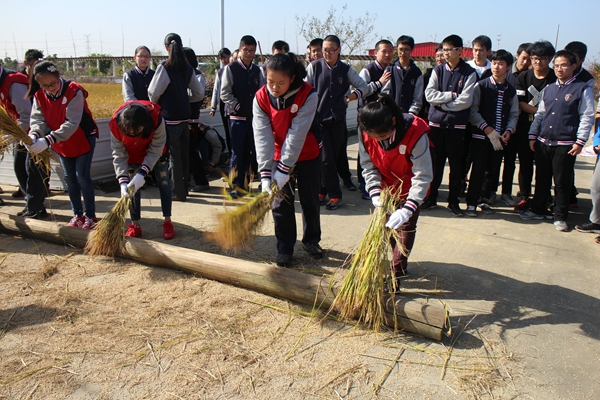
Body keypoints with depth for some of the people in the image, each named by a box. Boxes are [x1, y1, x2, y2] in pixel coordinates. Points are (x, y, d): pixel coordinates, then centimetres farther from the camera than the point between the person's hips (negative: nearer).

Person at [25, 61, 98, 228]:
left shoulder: (74, 91, -26)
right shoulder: (39, 95, -9)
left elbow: (71, 123, -33)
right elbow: (37, 119, -16)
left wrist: (48, 140, -42)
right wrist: (34, 135, -39)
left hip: (83, 139, -5)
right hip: (62, 143, 5)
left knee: (82, 176, -5)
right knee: (70, 178, 10)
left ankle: (90, 216, 6)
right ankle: (77, 214, 22)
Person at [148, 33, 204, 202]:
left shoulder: (164, 67, -12)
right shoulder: (188, 68, 6)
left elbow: (153, 93, -9)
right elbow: (199, 93, 11)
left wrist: (156, 104, 12)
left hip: (169, 117, -6)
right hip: (185, 116, 6)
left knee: (173, 154, 0)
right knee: (184, 153, 14)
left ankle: (178, 192, 5)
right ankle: (184, 188, 26)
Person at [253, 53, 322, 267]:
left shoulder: (308, 95, -25)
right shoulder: (261, 98, -16)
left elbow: (297, 135, -28)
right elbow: (263, 137, -21)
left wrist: (283, 170, -30)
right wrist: (265, 175, -28)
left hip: (307, 155, -1)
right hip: (278, 155, 2)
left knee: (310, 200, 11)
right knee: (281, 202, 3)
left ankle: (311, 240, 32)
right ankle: (285, 248, 18)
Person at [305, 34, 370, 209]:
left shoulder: (346, 70, 5)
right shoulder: (314, 67, -2)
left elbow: (365, 87, 9)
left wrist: (355, 94, -10)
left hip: (338, 119, 3)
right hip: (318, 119, -3)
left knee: (336, 154, 7)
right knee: (326, 158, -5)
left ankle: (323, 190, 21)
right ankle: (334, 195, 8)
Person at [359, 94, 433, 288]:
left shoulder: (415, 133, -37)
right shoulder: (366, 133, -24)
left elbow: (423, 176, -34)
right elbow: (368, 166, -13)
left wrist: (408, 208, -42)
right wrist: (375, 195, -27)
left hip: (410, 188, -4)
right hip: (386, 186, 5)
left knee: (405, 226, -6)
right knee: (387, 223, 14)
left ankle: (395, 275, 4)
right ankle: (400, 263, 37)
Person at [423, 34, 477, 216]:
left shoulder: (469, 73, -1)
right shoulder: (438, 70, 8)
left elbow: (465, 101, -11)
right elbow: (429, 94, -5)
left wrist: (442, 103, -8)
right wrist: (452, 95, -11)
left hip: (457, 125, -2)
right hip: (436, 123, 2)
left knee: (456, 164, 6)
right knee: (435, 162, 6)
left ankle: (453, 201, 16)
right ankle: (431, 198, 17)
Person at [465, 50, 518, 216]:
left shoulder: (511, 91, 10)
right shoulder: (481, 86, -2)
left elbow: (514, 114, 14)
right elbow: (473, 111, -7)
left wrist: (508, 131, -5)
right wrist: (487, 129, -13)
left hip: (500, 138, 4)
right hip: (481, 136, -4)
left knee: (493, 171, 7)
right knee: (478, 170, -6)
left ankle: (484, 200, 21)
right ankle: (471, 203, 3)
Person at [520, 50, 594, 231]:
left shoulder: (582, 89, -2)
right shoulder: (549, 89, 14)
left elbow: (587, 117, -5)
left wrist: (580, 141, -11)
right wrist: (533, 135, 10)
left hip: (565, 144, -5)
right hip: (543, 142, 5)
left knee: (562, 182, 2)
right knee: (541, 179, 13)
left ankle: (560, 216, 13)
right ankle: (538, 209, 25)